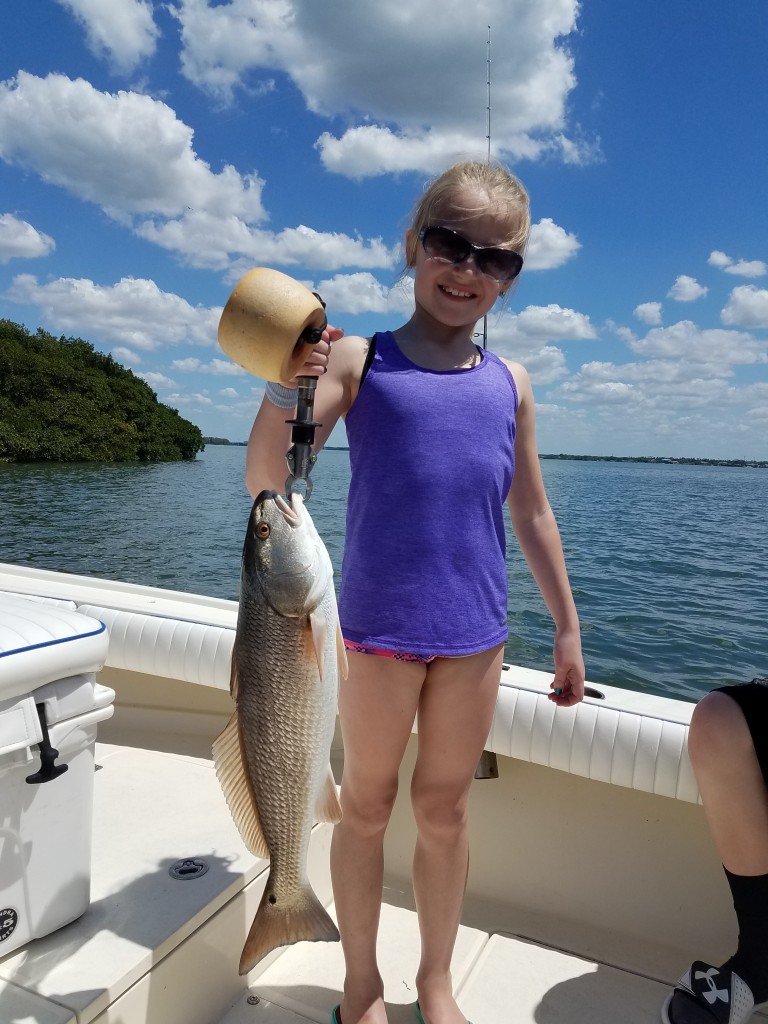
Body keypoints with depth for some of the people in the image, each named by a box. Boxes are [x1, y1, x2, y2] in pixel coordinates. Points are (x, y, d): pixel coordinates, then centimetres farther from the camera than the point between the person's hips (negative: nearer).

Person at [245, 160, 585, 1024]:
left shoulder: (509, 384, 8)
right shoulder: (358, 360, -3)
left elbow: (530, 513, 13)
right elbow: (265, 483, -9)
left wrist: (566, 625, 14)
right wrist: (284, 384, -26)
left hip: (476, 631, 3)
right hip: (379, 627, -3)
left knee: (444, 810, 17)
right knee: (367, 805, 14)